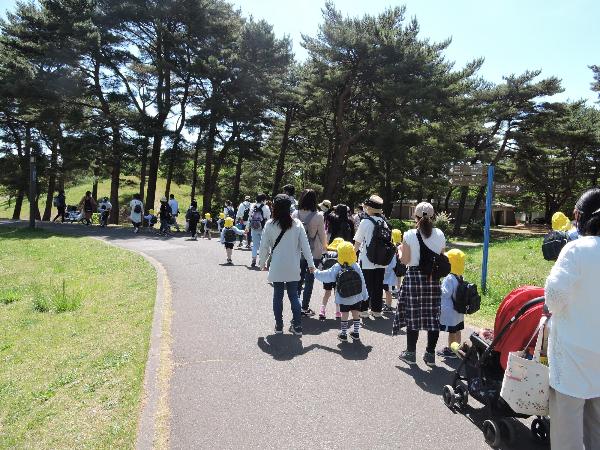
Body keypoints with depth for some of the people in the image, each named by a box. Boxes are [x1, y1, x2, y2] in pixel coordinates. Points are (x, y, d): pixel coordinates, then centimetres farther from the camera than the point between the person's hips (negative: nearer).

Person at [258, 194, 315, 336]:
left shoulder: (270, 225, -9)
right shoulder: (297, 224, -6)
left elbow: (264, 246, -3)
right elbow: (305, 245, -3)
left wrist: (262, 263, 12)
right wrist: (310, 263, 6)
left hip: (276, 268, -1)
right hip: (293, 268, 1)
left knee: (278, 296, 11)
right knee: (294, 296, 12)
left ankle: (279, 326, 18)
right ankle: (297, 327, 12)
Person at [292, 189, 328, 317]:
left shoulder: (295, 214, -7)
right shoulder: (318, 216, -15)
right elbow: (322, 234, -6)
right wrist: (325, 247, 13)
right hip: (314, 253, -3)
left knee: (299, 279, 16)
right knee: (309, 280, 9)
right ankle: (305, 307, 14)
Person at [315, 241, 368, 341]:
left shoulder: (337, 268, -12)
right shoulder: (356, 266, -5)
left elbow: (327, 276, -6)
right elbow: (362, 282, 0)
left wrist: (316, 273, 9)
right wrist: (364, 295, 9)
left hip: (344, 298, -2)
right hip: (357, 297, 2)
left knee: (344, 315, 8)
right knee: (356, 314, 13)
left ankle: (343, 334, 16)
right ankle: (356, 333, 22)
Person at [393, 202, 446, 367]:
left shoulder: (409, 235, -9)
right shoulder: (439, 234, 0)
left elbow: (405, 260, -9)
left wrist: (400, 250, 10)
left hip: (413, 277, -3)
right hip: (433, 279, 3)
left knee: (412, 315, 7)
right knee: (433, 315, 10)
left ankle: (411, 353, 17)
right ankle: (430, 354, 17)